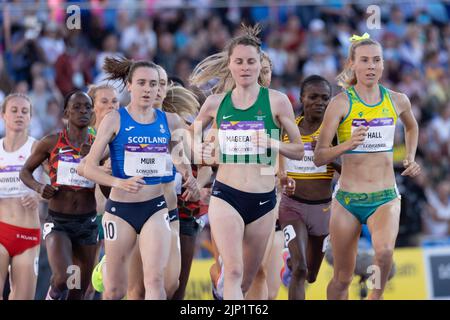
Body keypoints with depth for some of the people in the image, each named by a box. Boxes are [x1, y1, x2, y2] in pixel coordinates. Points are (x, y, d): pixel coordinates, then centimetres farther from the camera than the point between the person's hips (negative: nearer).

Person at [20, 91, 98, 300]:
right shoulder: (51, 143, -3)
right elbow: (25, 171, 9)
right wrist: (38, 187, -11)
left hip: (87, 223, 3)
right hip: (57, 223, -3)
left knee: (78, 293, 7)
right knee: (62, 279, -27)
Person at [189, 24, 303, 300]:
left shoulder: (277, 101, 0)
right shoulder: (215, 103, 5)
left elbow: (299, 150, 2)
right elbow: (191, 136, 22)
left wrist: (273, 144, -16)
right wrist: (204, 155, 2)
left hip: (263, 200, 1)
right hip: (226, 196, -1)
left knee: (247, 280, 11)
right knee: (234, 272, -17)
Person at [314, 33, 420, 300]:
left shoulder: (397, 101, 3)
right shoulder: (341, 103, -7)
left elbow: (412, 127, 28)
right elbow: (319, 157, -10)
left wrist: (410, 159, 14)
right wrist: (347, 145, -27)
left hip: (386, 197, 1)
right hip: (348, 198, -1)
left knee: (385, 252, -30)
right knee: (343, 278, 7)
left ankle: (376, 297, -9)